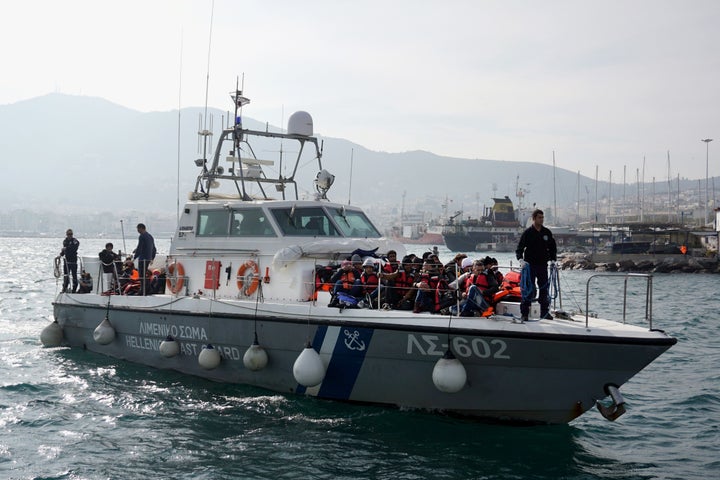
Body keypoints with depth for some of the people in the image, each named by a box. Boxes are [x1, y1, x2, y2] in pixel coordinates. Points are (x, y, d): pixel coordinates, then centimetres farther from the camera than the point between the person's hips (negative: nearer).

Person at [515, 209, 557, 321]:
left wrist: (553, 259, 3)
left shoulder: (547, 232, 8)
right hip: (530, 265, -4)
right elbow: (519, 248, -4)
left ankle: (544, 312, 14)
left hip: (543, 265, 4)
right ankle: (524, 313, 0)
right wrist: (521, 259, -19)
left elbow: (553, 247, 16)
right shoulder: (527, 232, -3)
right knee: (528, 289, -4)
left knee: (544, 288, 5)